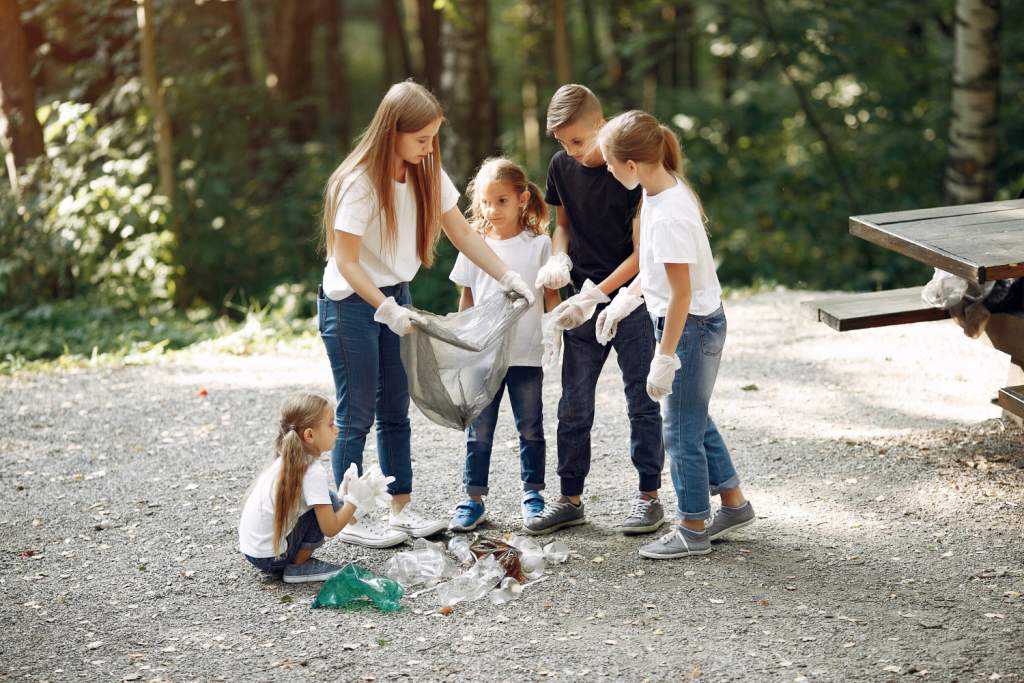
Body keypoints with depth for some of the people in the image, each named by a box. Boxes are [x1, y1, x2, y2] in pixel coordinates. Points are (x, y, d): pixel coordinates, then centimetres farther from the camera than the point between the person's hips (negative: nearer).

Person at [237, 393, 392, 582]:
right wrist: (355, 498, -6)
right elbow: (330, 528, -17)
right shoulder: (313, 473, -19)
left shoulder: (286, 462, 7)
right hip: (269, 557, -8)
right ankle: (298, 567, -1)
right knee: (329, 502, -8)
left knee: (324, 506, 16)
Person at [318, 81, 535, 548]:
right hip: (351, 303, -7)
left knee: (395, 410, 11)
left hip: (396, 297, 7)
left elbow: (462, 234, 5)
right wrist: (387, 310, -34)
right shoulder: (359, 183, -22)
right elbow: (346, 261, -23)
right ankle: (350, 520, 5)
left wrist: (509, 278, -4)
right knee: (357, 415, -2)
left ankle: (401, 508, 19)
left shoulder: (426, 173, -1)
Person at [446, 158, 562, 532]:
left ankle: (533, 493, 20)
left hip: (526, 355, -1)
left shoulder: (539, 244, -1)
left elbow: (551, 293, 4)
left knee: (531, 428, 9)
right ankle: (474, 498, 10)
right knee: (479, 430, 4)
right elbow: (467, 298, 9)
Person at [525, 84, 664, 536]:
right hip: (583, 302, 5)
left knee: (642, 402, 3)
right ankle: (570, 499, 15)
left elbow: (640, 252, -14)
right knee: (573, 405, 6)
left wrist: (596, 295, -20)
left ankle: (649, 495, 13)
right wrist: (558, 258, -4)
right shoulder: (562, 167, 2)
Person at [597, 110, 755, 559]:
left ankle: (693, 529, 17)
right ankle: (733, 504, 35)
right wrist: (624, 300, 21)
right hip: (702, 322, 10)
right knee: (694, 418, 22)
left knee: (682, 428, 3)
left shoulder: (668, 217, -28)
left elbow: (681, 293, -25)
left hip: (691, 325, -10)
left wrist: (664, 359, -20)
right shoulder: (666, 190, 2)